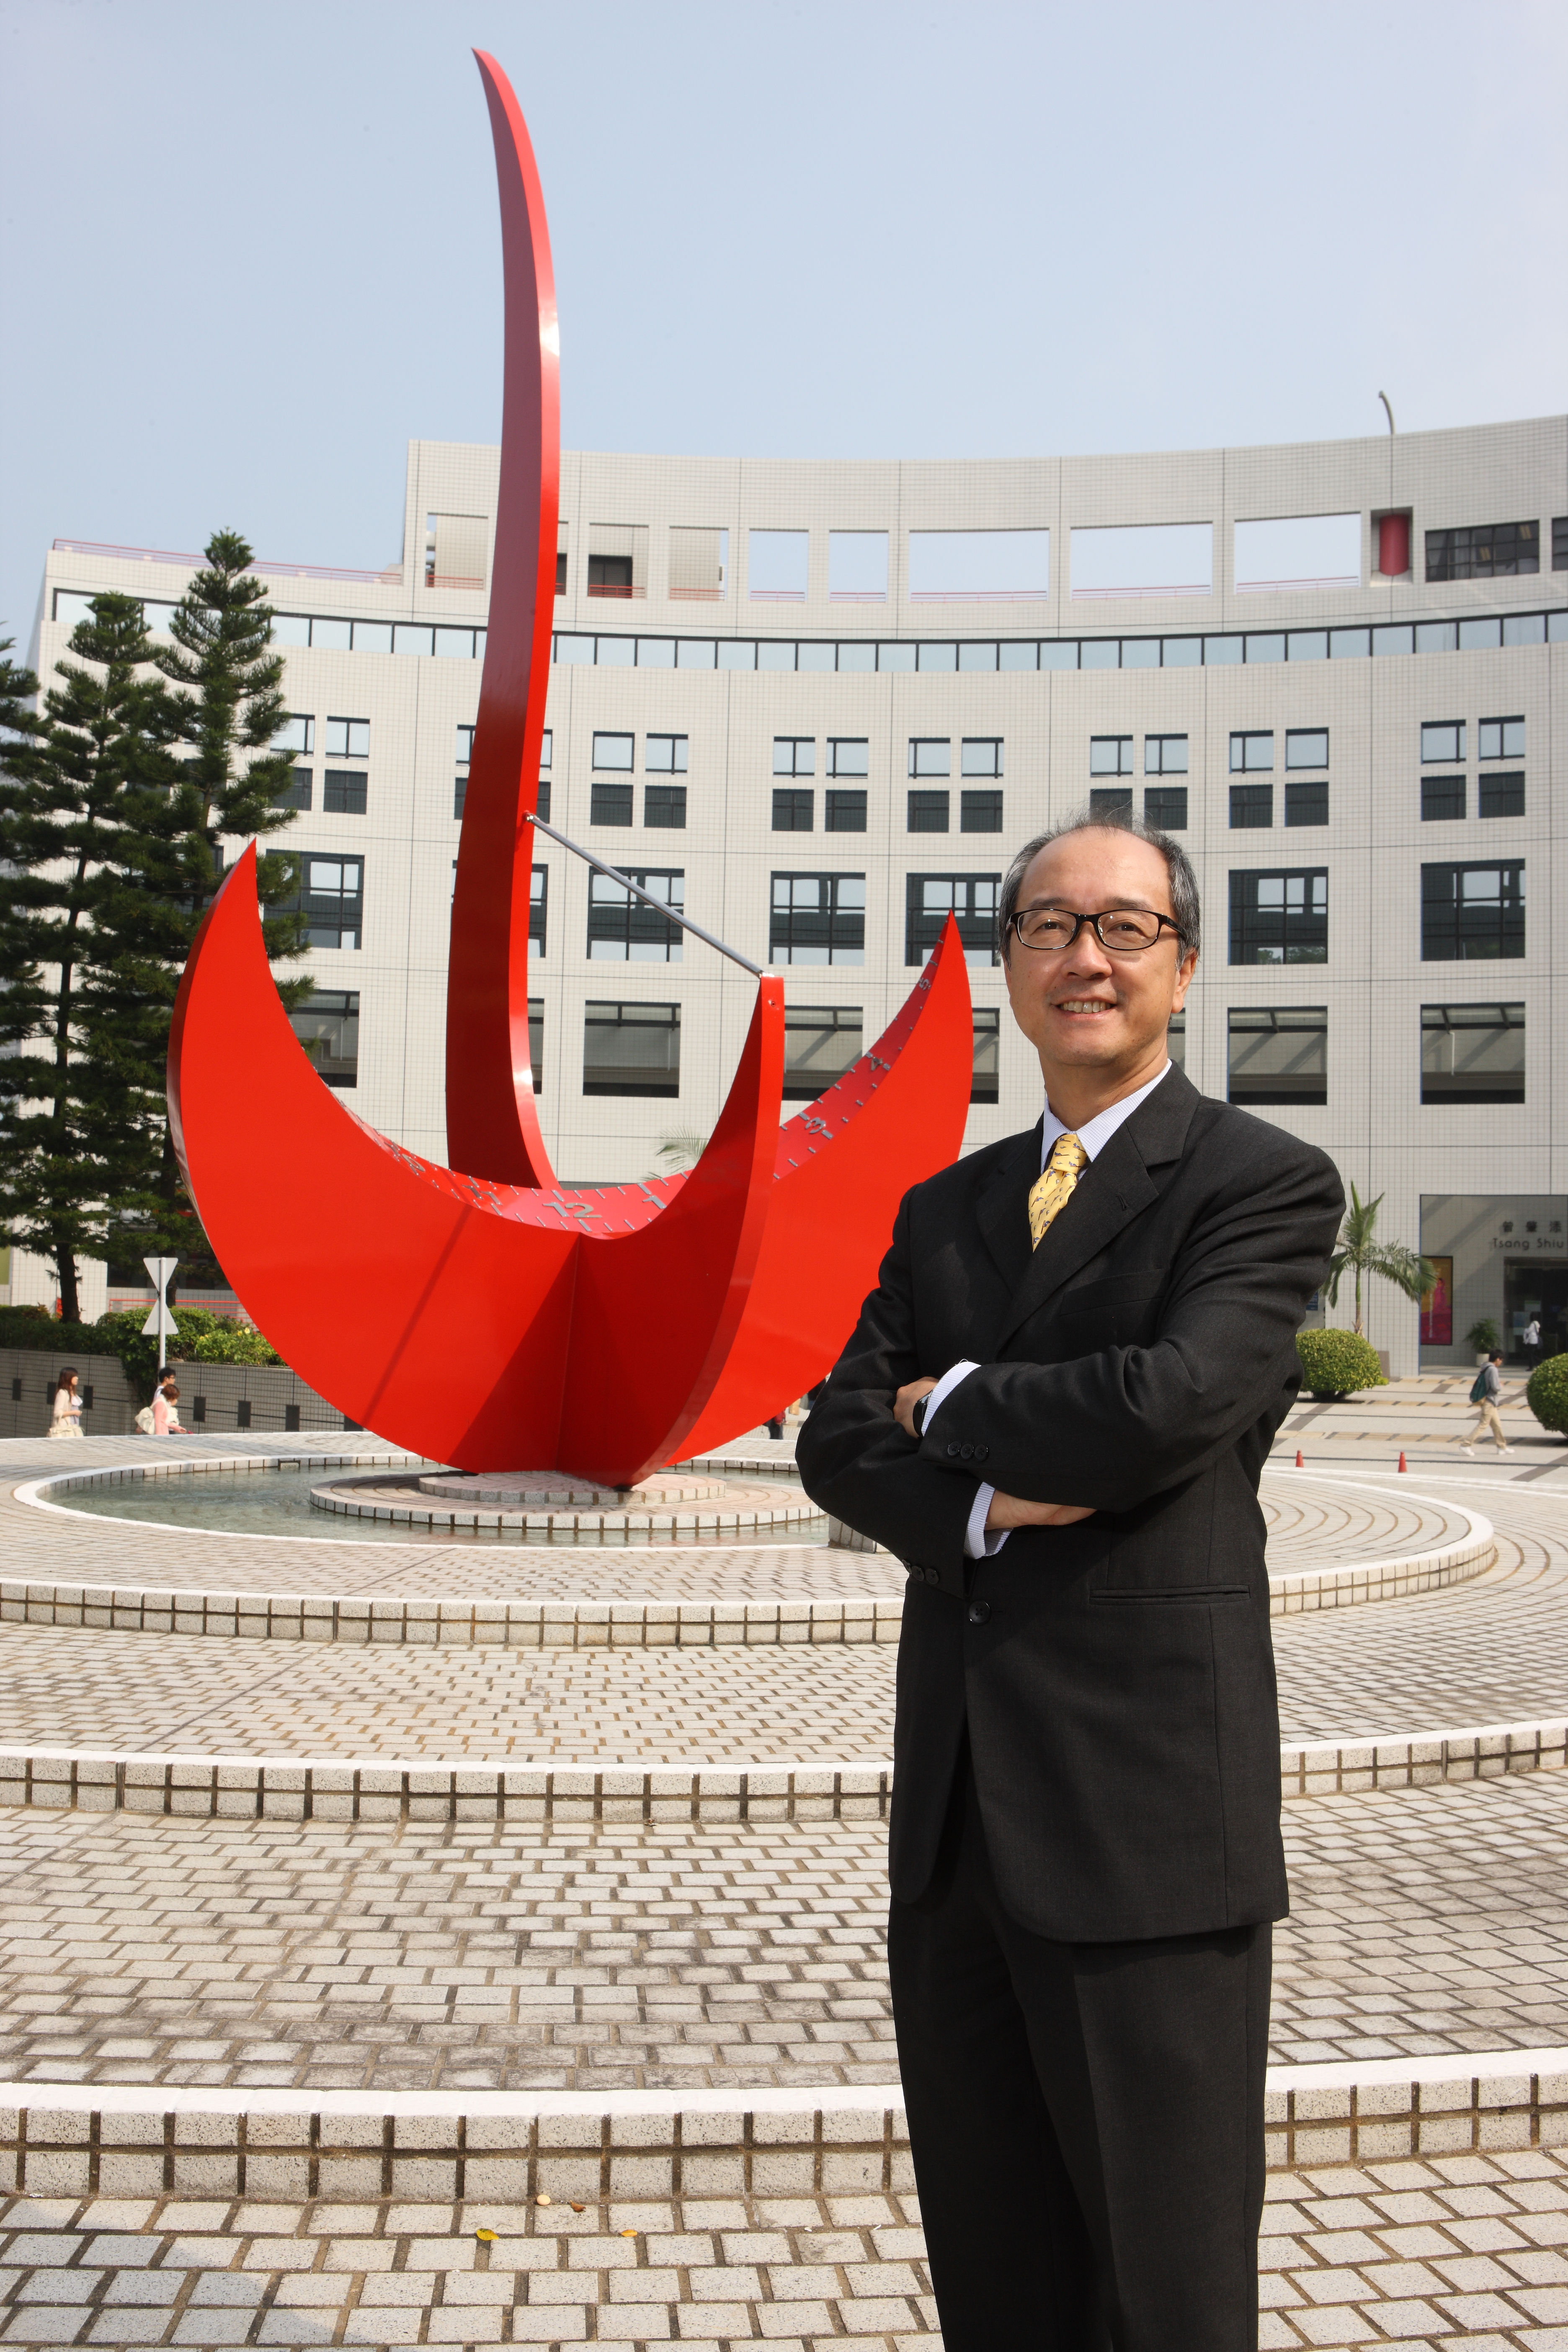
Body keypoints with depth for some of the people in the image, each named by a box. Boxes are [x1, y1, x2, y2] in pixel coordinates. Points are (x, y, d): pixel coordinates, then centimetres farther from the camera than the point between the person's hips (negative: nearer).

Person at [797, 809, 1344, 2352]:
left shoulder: (1265, 1184, -4)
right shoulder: (943, 1211, 14)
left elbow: (1173, 1403, -21)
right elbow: (837, 1442, 6)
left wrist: (949, 1404, -4)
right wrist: (986, 1503, -15)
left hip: (1146, 1818, -6)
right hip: (955, 1817, 6)